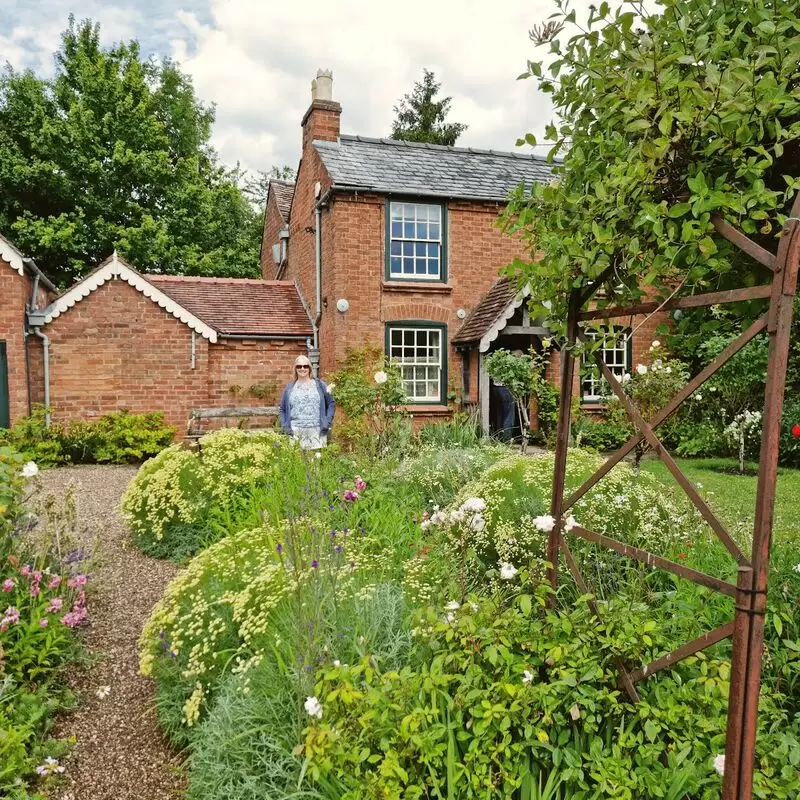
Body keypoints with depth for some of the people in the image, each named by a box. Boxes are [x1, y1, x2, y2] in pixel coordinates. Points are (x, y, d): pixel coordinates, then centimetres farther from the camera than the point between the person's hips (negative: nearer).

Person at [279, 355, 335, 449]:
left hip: (316, 431, -1)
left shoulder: (319, 385, 8)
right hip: (296, 432, 1)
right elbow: (282, 409, 15)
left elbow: (331, 404, 11)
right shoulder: (290, 387, 11)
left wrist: (327, 422, 0)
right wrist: (285, 426, 3)